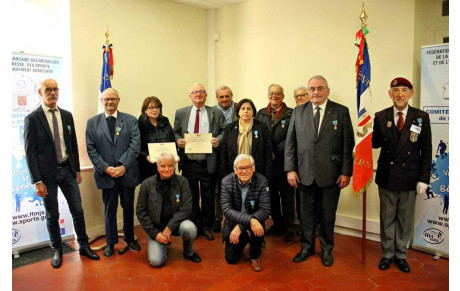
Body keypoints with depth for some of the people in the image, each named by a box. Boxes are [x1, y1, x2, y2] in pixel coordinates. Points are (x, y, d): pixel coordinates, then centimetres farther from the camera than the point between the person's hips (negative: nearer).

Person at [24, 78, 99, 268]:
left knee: (78, 211, 9)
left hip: (67, 170, 4)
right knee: (52, 215, 10)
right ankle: (57, 250, 28)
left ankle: (84, 246, 25)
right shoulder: (32, 119, -8)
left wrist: (77, 170, 10)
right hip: (47, 173, -3)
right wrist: (37, 181, -13)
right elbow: (30, 152, -9)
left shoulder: (67, 115, 5)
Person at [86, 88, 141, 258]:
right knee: (109, 209, 10)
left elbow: (135, 145, -5)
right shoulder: (92, 122, 6)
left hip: (127, 173, 0)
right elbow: (91, 149, 1)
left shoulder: (130, 120, 3)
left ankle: (129, 238, 31)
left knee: (128, 207, 13)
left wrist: (123, 166, -16)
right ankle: (110, 242, 26)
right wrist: (105, 168, -11)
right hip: (105, 174, 0)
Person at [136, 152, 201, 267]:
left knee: (190, 228, -33)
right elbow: (140, 211, -2)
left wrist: (169, 227, -20)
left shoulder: (182, 182, -6)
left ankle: (188, 252, 1)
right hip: (156, 227, 0)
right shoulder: (147, 184, -5)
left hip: (176, 222, 0)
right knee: (156, 261, -17)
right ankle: (164, 243, 19)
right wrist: (155, 233, -9)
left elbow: (186, 208, -11)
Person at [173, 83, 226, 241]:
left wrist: (218, 140, -16)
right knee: (191, 197, 11)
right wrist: (178, 140, -11)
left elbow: (224, 131, 3)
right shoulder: (180, 113, 8)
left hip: (208, 163, -1)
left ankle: (207, 227, 24)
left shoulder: (216, 113, 5)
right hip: (189, 162, 1)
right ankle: (194, 226, 26)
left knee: (208, 197, 9)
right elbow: (175, 132, 10)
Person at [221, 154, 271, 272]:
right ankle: (243, 239, 31)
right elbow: (226, 209, -25)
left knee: (259, 226, -33)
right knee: (231, 258, -3)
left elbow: (265, 210, -24)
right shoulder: (227, 181, -16)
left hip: (254, 221, -1)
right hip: (233, 222, 1)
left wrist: (240, 226, -31)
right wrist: (250, 220, -41)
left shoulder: (262, 181, -18)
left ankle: (254, 256, -3)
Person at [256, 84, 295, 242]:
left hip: (283, 162, -4)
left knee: (287, 197, 4)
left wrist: (275, 152, -15)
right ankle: (277, 224, 28)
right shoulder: (261, 113, 11)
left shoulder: (290, 114, -3)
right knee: (272, 196, 14)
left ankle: (289, 227, 17)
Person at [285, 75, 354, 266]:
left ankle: (327, 250, 31)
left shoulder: (341, 112, -1)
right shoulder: (298, 112, 5)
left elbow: (348, 144, -2)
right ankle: (306, 248, 32)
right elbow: (290, 142, 4)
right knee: (306, 214, 13)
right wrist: (290, 169, -2)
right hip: (305, 173, 2)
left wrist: (346, 172, -6)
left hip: (330, 175, -1)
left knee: (328, 215, 12)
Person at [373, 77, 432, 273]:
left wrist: (424, 179, -5)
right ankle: (387, 254, 29)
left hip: (409, 177, 0)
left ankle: (401, 255, 30)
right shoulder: (381, 117, -1)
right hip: (387, 176, 1)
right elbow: (376, 143, 2)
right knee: (387, 218, 13)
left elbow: (426, 151, -2)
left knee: (405, 219, 13)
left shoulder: (421, 117, -3)